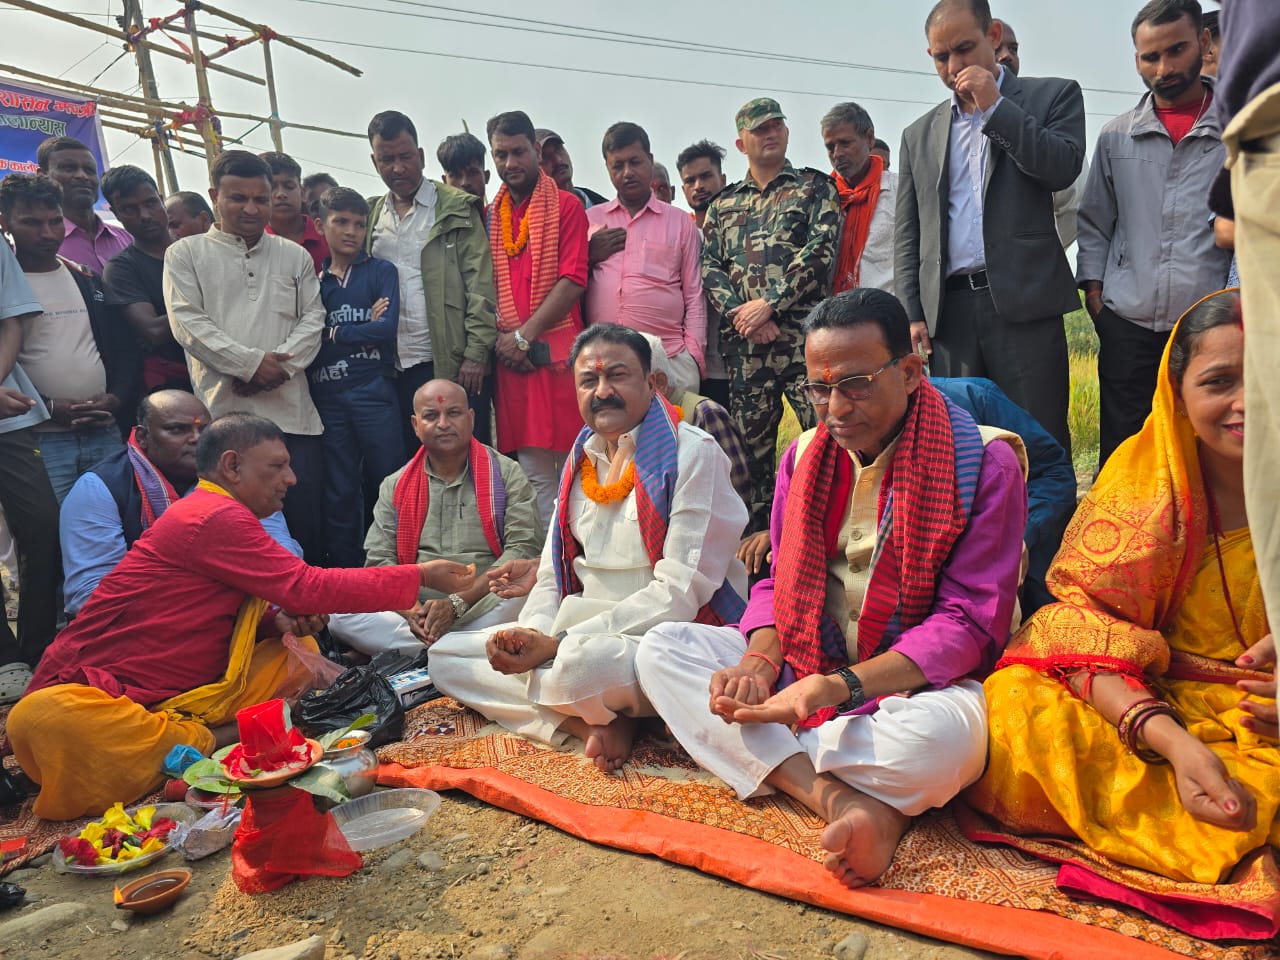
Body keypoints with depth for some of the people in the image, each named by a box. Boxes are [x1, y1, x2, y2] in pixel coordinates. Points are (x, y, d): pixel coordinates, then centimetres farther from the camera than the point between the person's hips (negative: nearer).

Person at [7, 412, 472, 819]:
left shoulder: (221, 516, 13)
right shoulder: (214, 517, -17)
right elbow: (306, 587, -20)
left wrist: (278, 620, -6)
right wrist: (419, 575, -15)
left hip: (181, 696, 8)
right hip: (106, 691, -8)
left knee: (301, 650, 2)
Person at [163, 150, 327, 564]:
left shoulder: (295, 256, 16)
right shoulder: (186, 254, 8)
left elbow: (313, 319, 8)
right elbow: (188, 322, -3)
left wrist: (280, 364, -8)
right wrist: (251, 362, -12)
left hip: (290, 410, 2)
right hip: (222, 410, -2)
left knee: (306, 521, 2)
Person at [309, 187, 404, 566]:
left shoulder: (382, 271, 6)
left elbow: (387, 328, -8)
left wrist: (333, 333, -3)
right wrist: (363, 328, -9)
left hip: (374, 391, -2)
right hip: (327, 396, 2)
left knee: (386, 485, 2)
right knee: (338, 492, 8)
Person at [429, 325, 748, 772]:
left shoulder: (694, 454, -10)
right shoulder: (581, 461, 13)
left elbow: (678, 594, -18)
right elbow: (552, 576, 14)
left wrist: (558, 644, -22)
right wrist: (529, 634, -11)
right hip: (584, 632, 8)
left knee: (583, 662, -41)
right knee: (445, 655, -1)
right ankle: (592, 722, -13)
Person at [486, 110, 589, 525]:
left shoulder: (566, 206, 4)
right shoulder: (490, 215, 16)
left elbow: (573, 280, -7)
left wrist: (525, 335, -11)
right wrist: (501, 338, -3)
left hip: (557, 350, -4)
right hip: (510, 356, 4)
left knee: (570, 467, -5)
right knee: (533, 471, 5)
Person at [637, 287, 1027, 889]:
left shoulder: (984, 464, -10)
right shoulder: (806, 455, 6)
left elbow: (969, 624, -15)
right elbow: (779, 580, 9)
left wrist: (836, 687, -27)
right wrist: (760, 660, -15)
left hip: (917, 679, -5)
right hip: (804, 664, 6)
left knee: (945, 734, -40)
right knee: (660, 648, -11)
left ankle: (771, 761, -15)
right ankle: (837, 797, -26)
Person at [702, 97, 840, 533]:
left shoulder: (816, 186, 11)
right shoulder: (722, 204, 20)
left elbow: (820, 250, -4)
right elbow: (709, 269, 9)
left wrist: (769, 303, -12)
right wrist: (743, 315, -7)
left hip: (803, 334, -3)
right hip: (744, 344, 3)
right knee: (752, 444, 6)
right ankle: (758, 534, 16)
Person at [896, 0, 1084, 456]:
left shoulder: (1053, 95, 11)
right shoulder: (919, 135, 18)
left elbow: (1063, 169, -6)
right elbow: (908, 236, 15)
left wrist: (994, 106, -5)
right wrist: (913, 314, 6)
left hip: (1024, 301, -3)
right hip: (949, 309, 3)